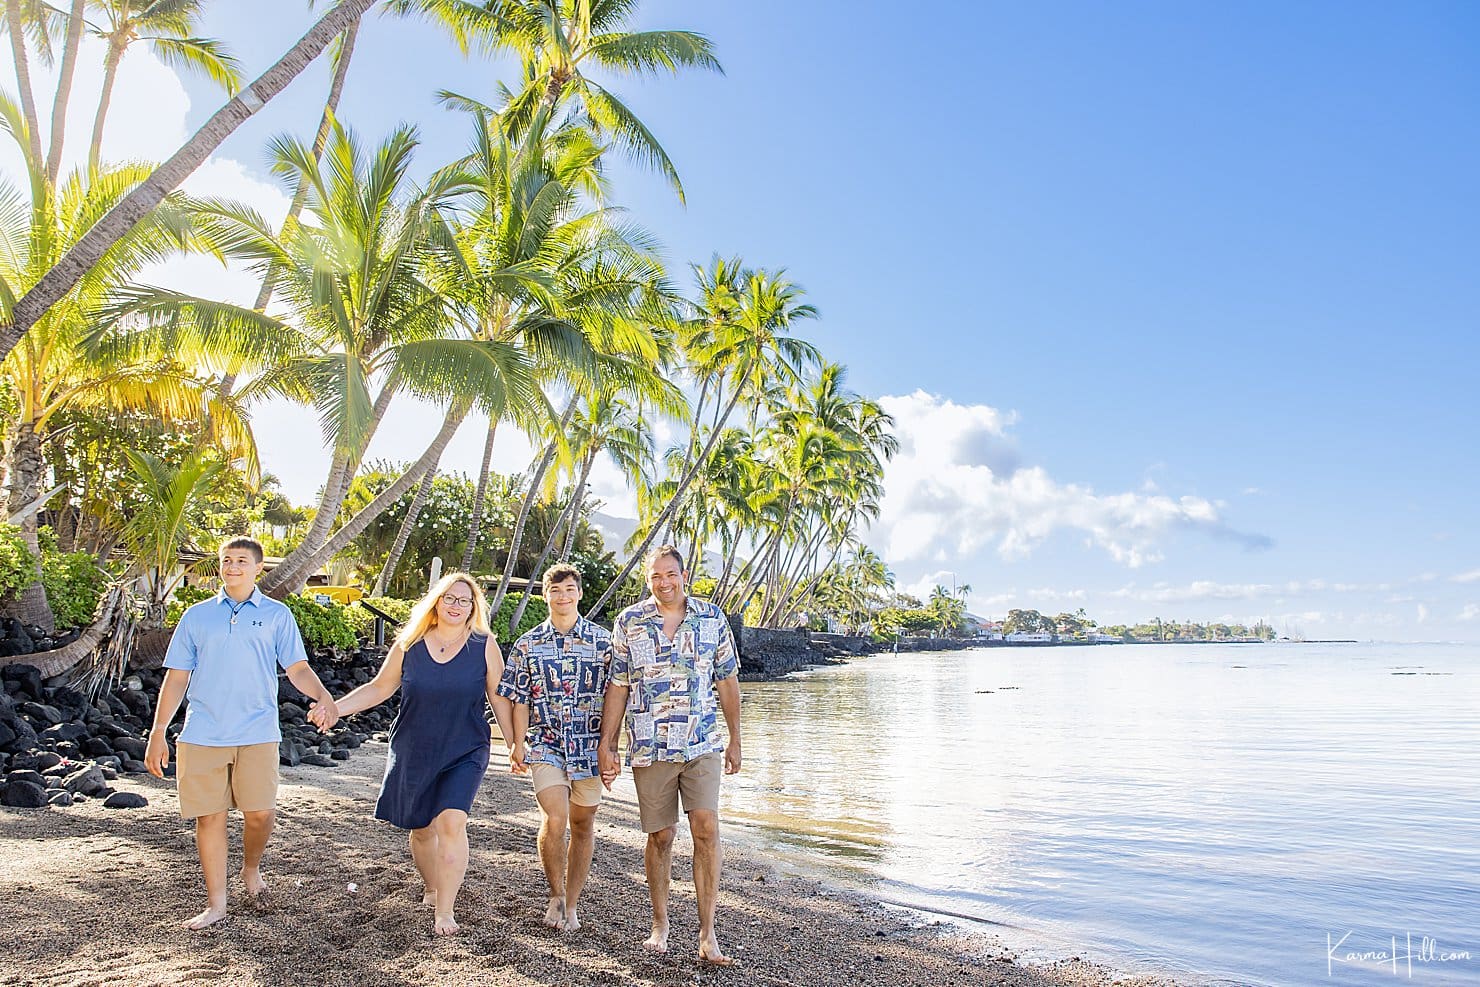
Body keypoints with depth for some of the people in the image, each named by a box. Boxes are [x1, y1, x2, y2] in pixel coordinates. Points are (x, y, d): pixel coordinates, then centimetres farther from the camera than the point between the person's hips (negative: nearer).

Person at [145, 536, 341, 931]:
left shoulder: (277, 615, 8)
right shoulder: (197, 615, 11)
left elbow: (297, 668, 2)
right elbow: (177, 677, 12)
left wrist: (323, 697, -16)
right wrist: (158, 732, 7)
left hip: (257, 733, -1)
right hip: (202, 733, 1)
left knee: (260, 813, -4)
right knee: (210, 816, 5)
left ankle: (251, 869, 26)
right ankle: (216, 902, 18)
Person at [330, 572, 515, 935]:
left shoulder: (484, 645, -5)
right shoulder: (409, 643, -1)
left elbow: (499, 698, 0)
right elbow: (380, 687, 6)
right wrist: (335, 708, -6)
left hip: (464, 754, -2)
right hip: (413, 752, 3)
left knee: (451, 823, -17)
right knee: (421, 828, 12)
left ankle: (444, 911, -5)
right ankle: (431, 888, 38)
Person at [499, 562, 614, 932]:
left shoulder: (603, 641, 1)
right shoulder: (527, 644, 4)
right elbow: (520, 700, 6)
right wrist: (518, 744, 0)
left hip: (590, 746, 1)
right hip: (545, 745, 0)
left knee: (583, 824, 9)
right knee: (555, 819, -15)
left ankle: (571, 904, 26)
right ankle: (556, 893, 11)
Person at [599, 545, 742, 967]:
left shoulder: (712, 617, 3)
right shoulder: (628, 622, 1)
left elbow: (727, 680, 9)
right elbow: (617, 686, 4)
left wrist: (734, 738, 10)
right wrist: (606, 746, 1)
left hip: (702, 743, 0)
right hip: (649, 746, 0)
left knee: (707, 829, -9)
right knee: (660, 836, 8)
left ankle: (707, 935, 1)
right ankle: (660, 924, 27)